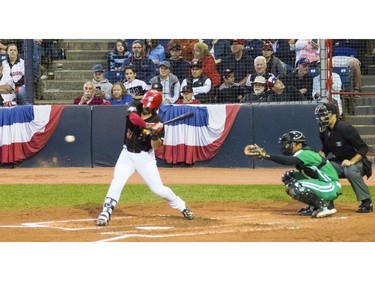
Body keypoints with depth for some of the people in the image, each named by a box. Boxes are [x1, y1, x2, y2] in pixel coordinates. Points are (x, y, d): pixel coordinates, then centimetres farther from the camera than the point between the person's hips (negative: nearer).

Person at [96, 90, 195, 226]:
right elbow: (133, 118, -32)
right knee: (117, 182, -14)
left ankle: (182, 207, 18)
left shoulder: (157, 122, -14)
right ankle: (106, 213, -13)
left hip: (145, 157, -2)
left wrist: (155, 134, -36)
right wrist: (148, 126, -45)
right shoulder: (135, 108, -8)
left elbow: (156, 146, -18)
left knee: (158, 188, -1)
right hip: (127, 154, 2)